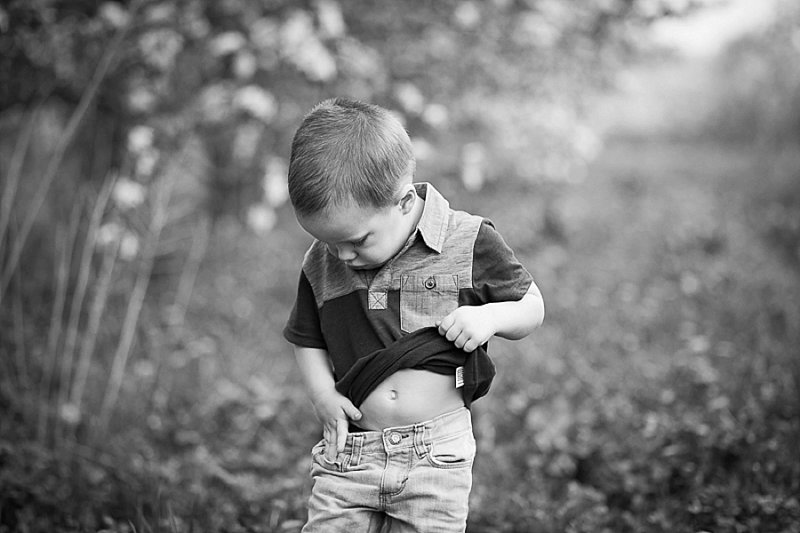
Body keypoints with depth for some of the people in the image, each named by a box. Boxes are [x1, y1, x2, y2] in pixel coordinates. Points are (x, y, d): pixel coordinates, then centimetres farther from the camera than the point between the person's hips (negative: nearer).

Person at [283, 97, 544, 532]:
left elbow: (532, 306, 4)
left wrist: (491, 317, -17)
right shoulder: (321, 263, 1)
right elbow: (305, 338, 16)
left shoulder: (469, 243, -7)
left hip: (436, 458, -2)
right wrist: (322, 394, -2)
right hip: (348, 453, 2)